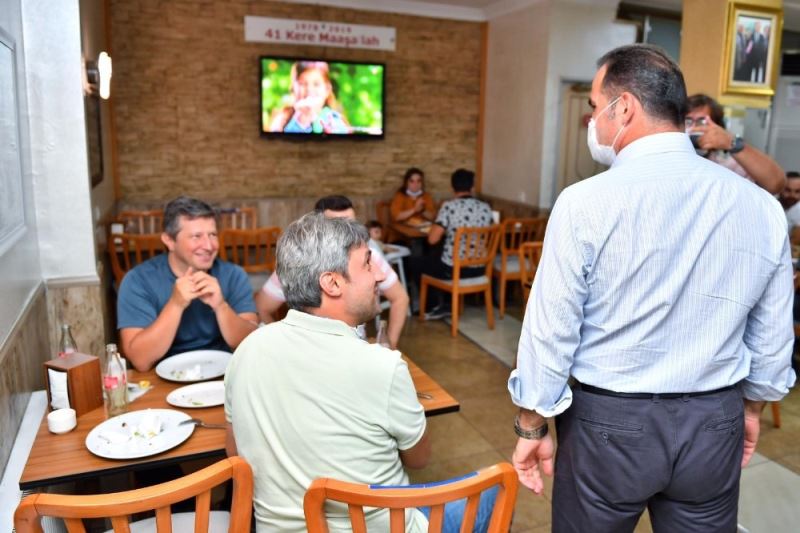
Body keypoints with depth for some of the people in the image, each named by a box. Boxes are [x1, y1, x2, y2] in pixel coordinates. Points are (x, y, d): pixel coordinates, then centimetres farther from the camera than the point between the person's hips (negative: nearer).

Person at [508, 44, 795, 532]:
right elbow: (773, 336, 6)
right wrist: (752, 407, 22)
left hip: (609, 421, -3)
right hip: (715, 423, 4)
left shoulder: (586, 203, -18)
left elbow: (551, 331, -13)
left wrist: (532, 427, -1)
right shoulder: (761, 206, -3)